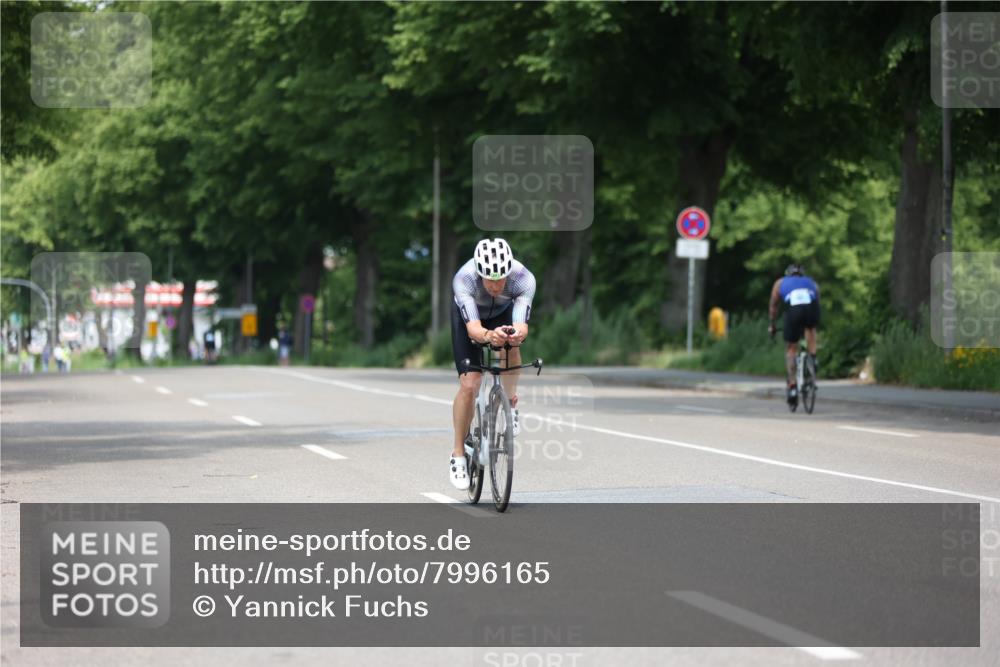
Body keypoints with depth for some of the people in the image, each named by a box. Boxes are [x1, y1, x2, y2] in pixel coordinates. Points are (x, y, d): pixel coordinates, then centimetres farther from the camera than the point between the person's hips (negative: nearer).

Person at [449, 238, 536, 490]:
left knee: (509, 348, -28)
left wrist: (517, 334, -70)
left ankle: (511, 404, 1)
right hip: (468, 317, -2)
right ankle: (458, 455, 2)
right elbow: (473, 329, -49)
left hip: (503, 313, 2)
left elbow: (521, 326, -47)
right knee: (469, 385, -13)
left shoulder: (524, 278, -38)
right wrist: (488, 336, -71)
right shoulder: (464, 279, -41)